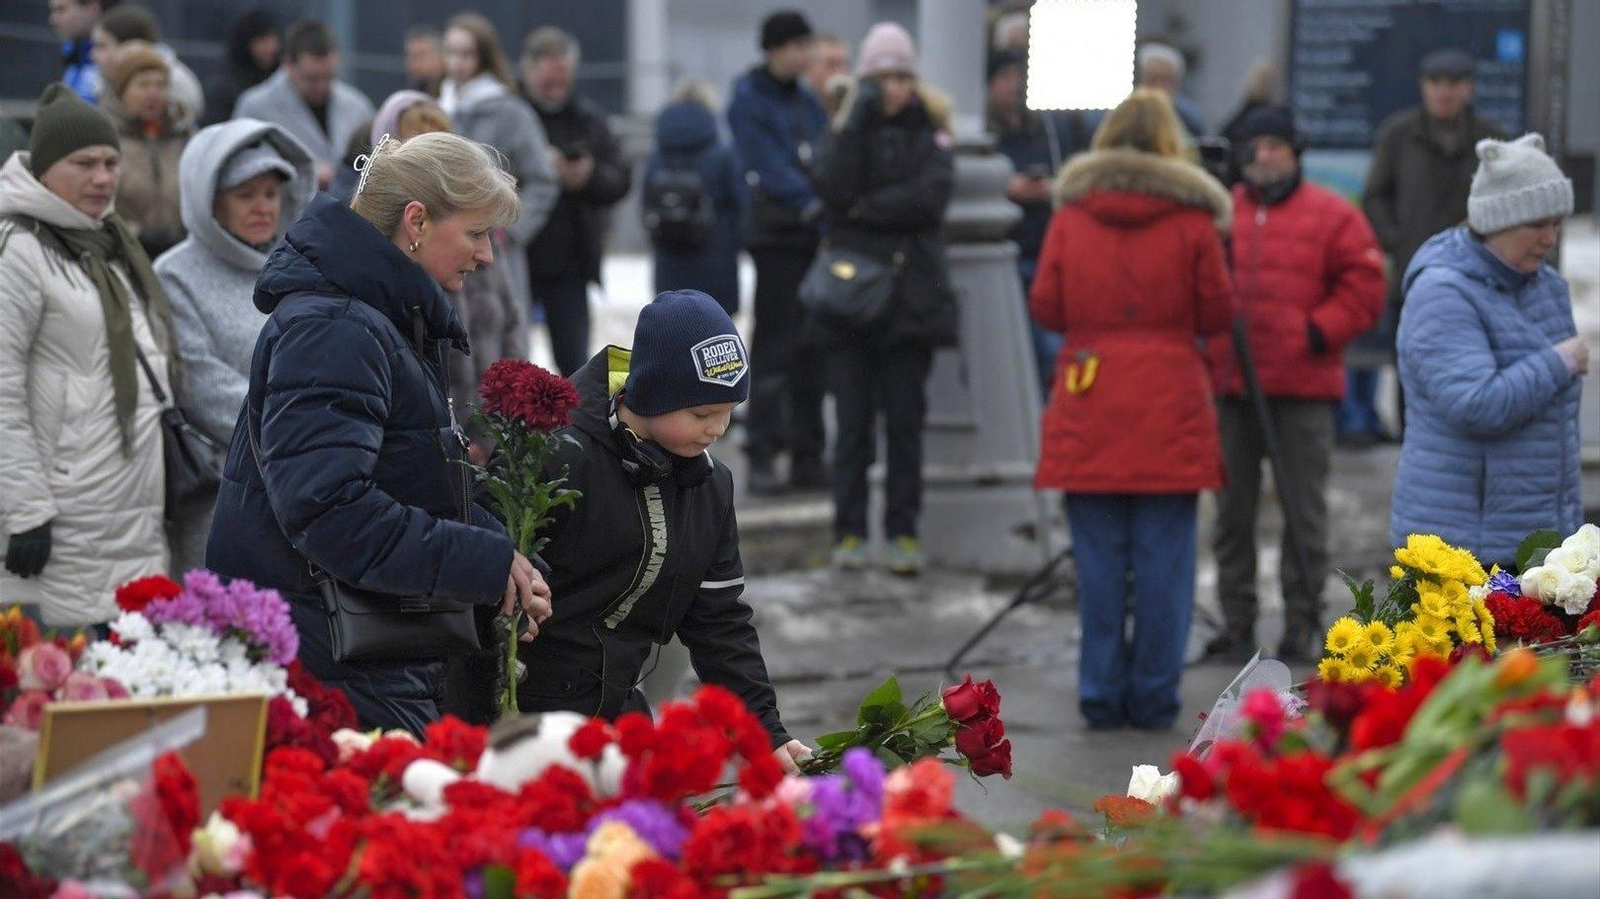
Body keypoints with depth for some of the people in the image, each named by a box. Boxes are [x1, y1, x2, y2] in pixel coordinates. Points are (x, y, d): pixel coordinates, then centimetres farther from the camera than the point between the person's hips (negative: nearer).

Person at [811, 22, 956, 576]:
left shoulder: (929, 132, 8)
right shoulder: (848, 129, 10)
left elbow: (931, 196, -9)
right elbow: (831, 188, -9)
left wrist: (864, 210, -8)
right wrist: (859, 122, -12)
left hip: (911, 295, 0)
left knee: (906, 418, 0)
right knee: (853, 419, 0)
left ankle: (902, 530, 6)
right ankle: (849, 532, 4)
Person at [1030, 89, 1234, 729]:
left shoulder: (1072, 213, 2)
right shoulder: (1192, 219, -3)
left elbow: (1046, 306, 3)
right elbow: (1217, 315, 0)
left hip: (1088, 412, 2)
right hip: (1170, 412, -2)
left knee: (1099, 561, 6)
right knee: (1163, 562, 3)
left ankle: (1102, 695, 8)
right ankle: (1154, 698, 4)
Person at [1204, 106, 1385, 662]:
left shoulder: (1332, 216, 1)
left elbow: (1364, 288, -1)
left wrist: (1319, 331, -11)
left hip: (1303, 388, -3)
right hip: (1228, 385, 3)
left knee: (1303, 507, 2)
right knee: (1233, 507, 8)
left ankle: (1302, 623, 9)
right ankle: (1237, 621, 16)